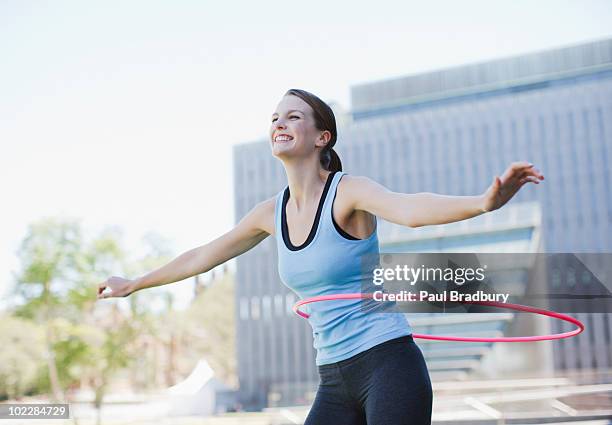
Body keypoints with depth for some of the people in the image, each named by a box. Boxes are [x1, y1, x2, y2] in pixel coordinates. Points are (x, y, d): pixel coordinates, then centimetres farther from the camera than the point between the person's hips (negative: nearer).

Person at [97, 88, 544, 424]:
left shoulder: (348, 191, -11)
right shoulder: (273, 212, 8)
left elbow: (410, 208, -32)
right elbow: (203, 255, 22)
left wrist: (483, 202, -52)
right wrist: (134, 283, 34)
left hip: (388, 363, -6)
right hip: (335, 380, 7)